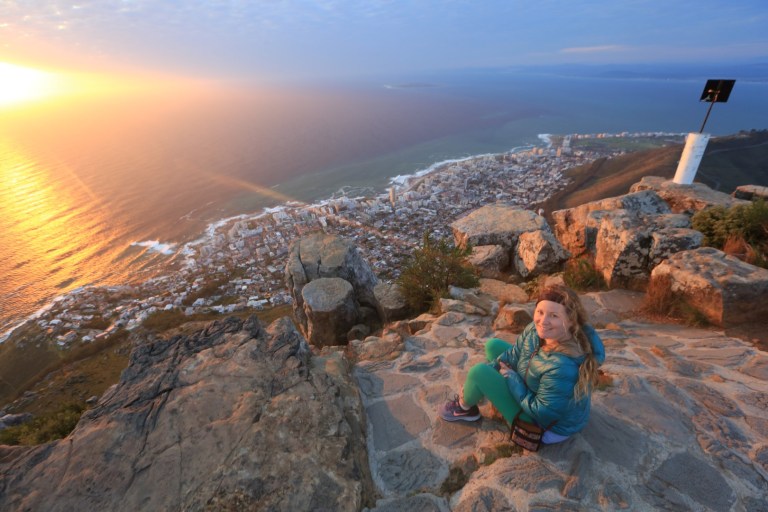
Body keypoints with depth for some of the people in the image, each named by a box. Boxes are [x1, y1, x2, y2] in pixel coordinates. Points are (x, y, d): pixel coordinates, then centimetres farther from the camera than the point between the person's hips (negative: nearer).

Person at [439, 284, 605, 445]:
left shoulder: (562, 368, -40)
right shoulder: (538, 330, -18)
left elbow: (540, 412, -28)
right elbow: (512, 356, -3)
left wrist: (510, 377, -18)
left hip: (547, 425, -8)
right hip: (535, 392, 8)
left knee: (479, 373, -17)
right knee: (493, 345, 9)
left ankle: (464, 407, 16)